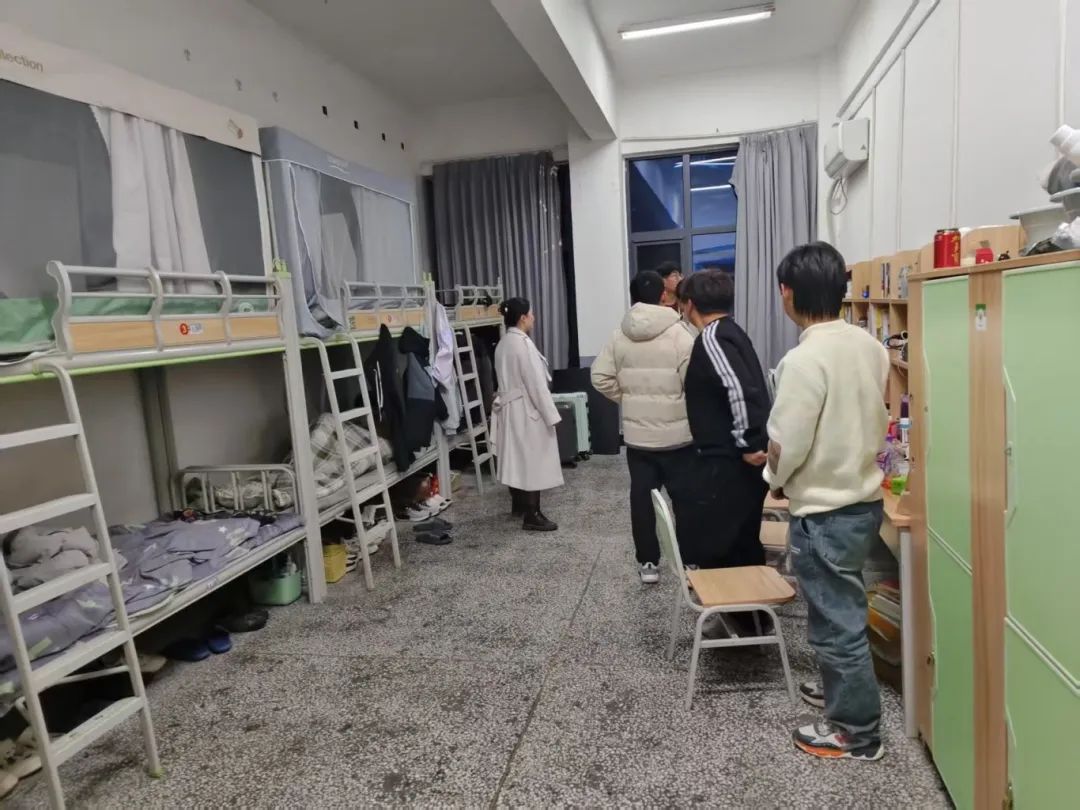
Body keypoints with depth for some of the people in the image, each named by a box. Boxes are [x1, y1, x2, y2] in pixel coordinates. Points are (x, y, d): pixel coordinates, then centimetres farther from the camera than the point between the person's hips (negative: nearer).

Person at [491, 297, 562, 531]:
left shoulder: (503, 343, 9)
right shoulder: (523, 343, -19)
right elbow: (536, 383, -21)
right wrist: (551, 415, -16)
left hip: (509, 408, 9)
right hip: (527, 409, -9)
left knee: (518, 459, 18)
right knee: (533, 461, -3)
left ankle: (518, 504, 32)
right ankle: (532, 516, 1)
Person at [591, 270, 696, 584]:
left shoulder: (619, 336, 1)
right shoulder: (679, 334, -12)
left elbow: (600, 377, 0)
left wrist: (628, 399, 10)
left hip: (636, 435, 4)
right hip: (677, 434, -3)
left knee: (642, 499, 11)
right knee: (685, 499, 9)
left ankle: (647, 563, 20)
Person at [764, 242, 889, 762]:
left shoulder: (805, 359, -24)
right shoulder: (870, 346, 2)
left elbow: (784, 445, -21)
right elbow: (876, 423, 11)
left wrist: (776, 479, -1)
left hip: (824, 512, -9)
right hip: (864, 498, 9)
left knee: (836, 620, 8)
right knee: (842, 611, 25)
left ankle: (857, 732, 24)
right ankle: (842, 690, 44)